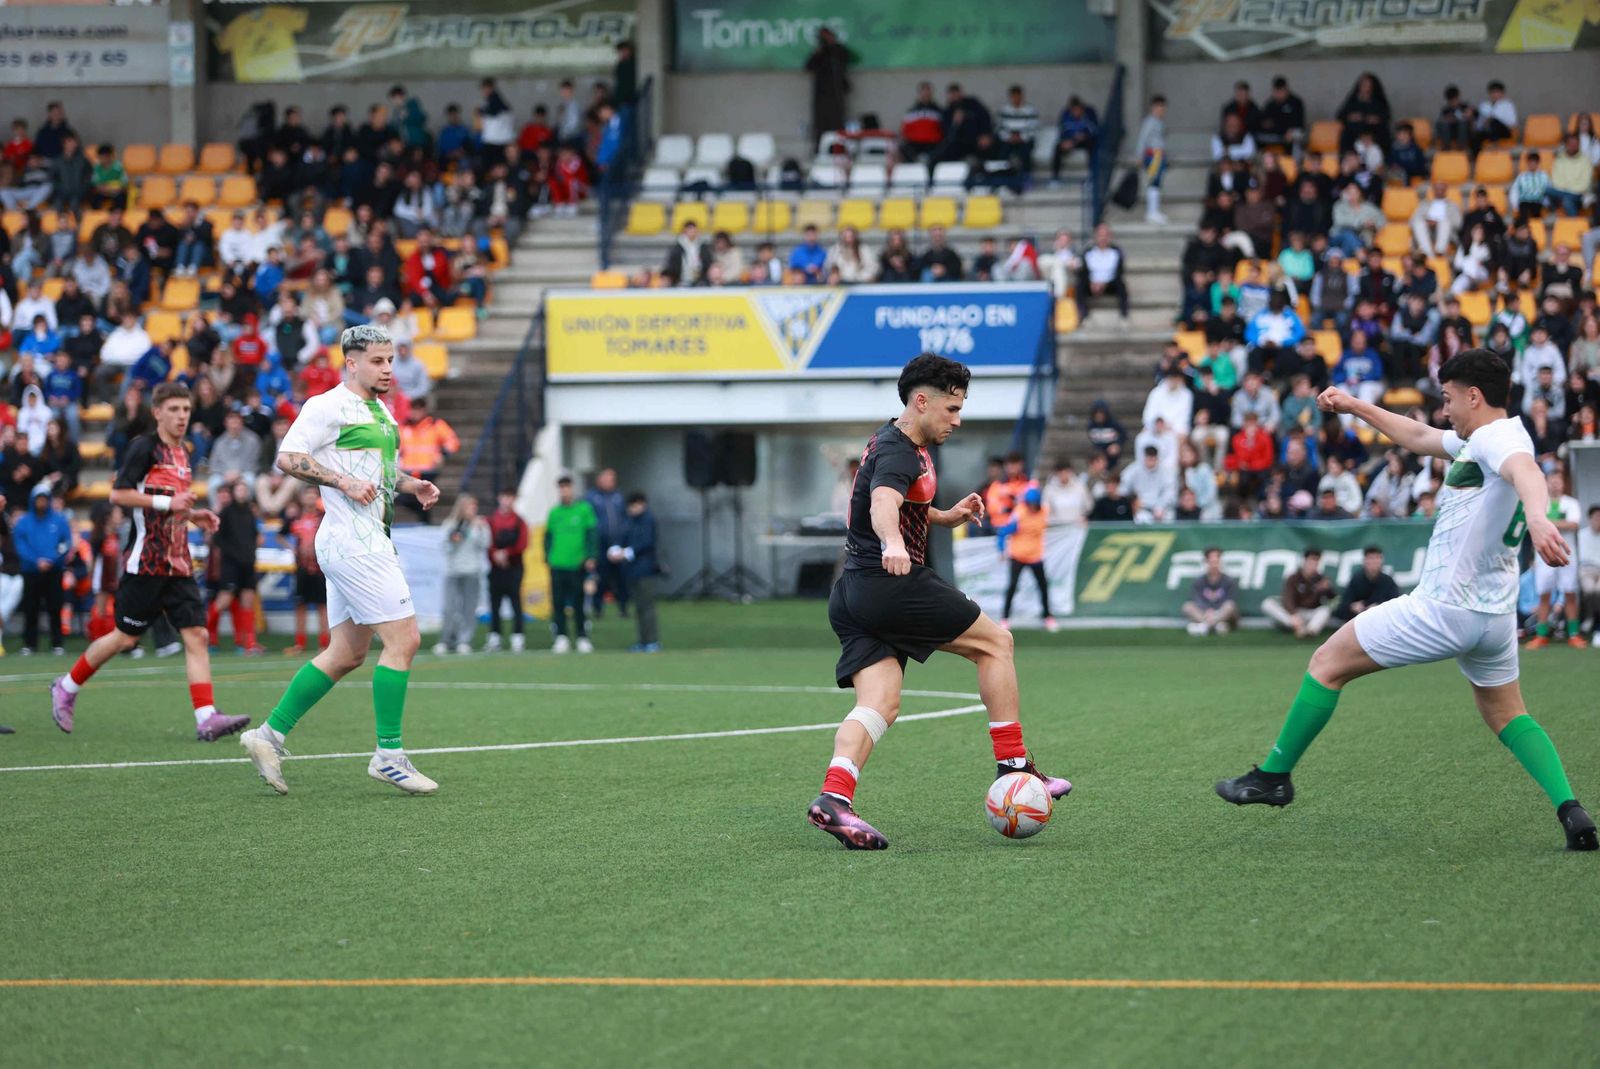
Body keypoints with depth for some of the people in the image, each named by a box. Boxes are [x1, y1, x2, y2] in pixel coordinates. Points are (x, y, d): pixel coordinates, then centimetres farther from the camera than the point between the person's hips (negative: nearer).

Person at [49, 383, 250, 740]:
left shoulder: (181, 453, 15)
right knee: (125, 638, 2)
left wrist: (194, 516, 11)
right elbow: (118, 494, -15)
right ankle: (66, 689, 23)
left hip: (178, 563, 7)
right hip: (146, 561, -7)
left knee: (196, 635, -6)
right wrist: (167, 502, -19)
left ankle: (206, 719, -13)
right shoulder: (144, 448, -9)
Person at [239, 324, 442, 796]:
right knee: (403, 638, -12)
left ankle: (270, 734, 14)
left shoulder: (381, 412, 19)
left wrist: (411, 485, 15)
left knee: (346, 654, 10)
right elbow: (287, 456, -14)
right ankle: (389, 755, -7)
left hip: (371, 540, 10)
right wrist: (343, 480, -22)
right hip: (353, 540, -10)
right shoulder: (328, 406, -8)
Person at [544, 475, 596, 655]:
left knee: (579, 603, 1)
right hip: (557, 565, 2)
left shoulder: (584, 509, 1)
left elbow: (592, 534, 1)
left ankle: (583, 638, 9)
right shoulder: (554, 512, 8)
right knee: (558, 603, -1)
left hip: (578, 565, -2)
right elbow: (548, 537, 14)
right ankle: (561, 638, 4)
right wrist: (548, 557, 5)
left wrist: (591, 557, -7)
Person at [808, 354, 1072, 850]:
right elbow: (883, 503, -35)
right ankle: (1014, 766, 5)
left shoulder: (891, 440, 20)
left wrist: (947, 516, 14)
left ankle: (833, 798, -25)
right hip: (894, 584, -10)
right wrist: (892, 543, -56)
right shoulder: (898, 452, -13)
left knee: (879, 705, -4)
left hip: (854, 595, 10)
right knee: (994, 641, 4)